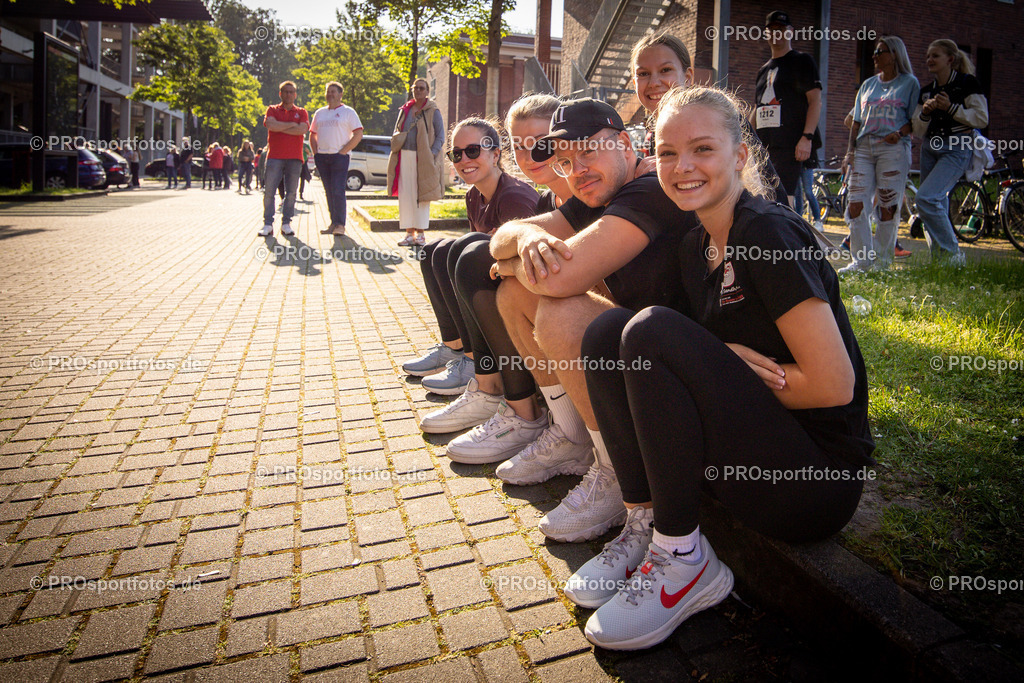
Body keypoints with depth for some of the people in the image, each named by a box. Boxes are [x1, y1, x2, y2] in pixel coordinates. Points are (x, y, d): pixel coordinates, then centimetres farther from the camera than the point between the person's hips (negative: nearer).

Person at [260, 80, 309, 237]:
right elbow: (271, 125, -7)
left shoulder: (301, 112, 14)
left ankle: (286, 224, 7)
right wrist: (292, 125, -3)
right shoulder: (272, 110, 13)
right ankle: (268, 224, -2)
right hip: (275, 156, -1)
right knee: (269, 191, -7)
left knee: (291, 192, 0)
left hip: (294, 158, 1)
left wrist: (280, 128, -4)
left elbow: (303, 129, -6)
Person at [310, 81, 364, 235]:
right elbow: (312, 134, 24)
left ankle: (340, 224, -6)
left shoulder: (348, 112, 2)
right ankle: (333, 223, 12)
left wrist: (343, 151, -11)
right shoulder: (320, 113, 18)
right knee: (329, 192, 7)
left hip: (339, 157, -5)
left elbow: (358, 134, -5)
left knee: (338, 191, -11)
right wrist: (316, 152, 9)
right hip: (322, 157, 5)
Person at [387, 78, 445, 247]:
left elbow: (440, 137, -2)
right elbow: (397, 132, 24)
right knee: (405, 195, 1)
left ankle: (420, 233, 5)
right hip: (405, 158, 4)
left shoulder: (433, 112, 2)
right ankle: (409, 233, 7)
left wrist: (432, 154, -14)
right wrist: (396, 144, 6)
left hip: (423, 159, -4)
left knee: (422, 195, -2)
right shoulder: (405, 110, 15)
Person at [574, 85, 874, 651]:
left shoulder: (769, 231, -15)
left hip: (818, 477, -7)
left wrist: (727, 366, -7)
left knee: (653, 329, -24)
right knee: (609, 330, -6)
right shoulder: (694, 247, 9)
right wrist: (723, 365, -11)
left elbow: (833, 385, -19)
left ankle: (683, 559, -14)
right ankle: (644, 525, -4)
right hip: (748, 443, 7)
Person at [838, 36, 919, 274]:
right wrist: (850, 151, 8)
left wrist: (900, 133, -16)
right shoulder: (868, 84, 22)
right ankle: (861, 260, -2)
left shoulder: (909, 83, 9)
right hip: (863, 147, 4)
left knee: (888, 206, -6)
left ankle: (882, 261, 2)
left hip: (893, 148, -4)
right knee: (856, 204, -6)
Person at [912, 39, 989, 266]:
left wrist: (950, 107, -15)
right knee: (937, 204, 6)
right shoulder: (926, 91, 14)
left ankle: (952, 254, -10)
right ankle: (938, 258, 16)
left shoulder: (967, 83, -3)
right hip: (930, 148, 7)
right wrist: (925, 113, -5)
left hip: (957, 149, -6)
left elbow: (982, 118, -8)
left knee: (926, 198, -22)